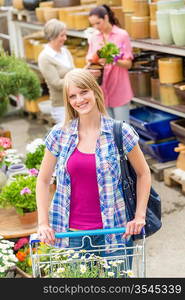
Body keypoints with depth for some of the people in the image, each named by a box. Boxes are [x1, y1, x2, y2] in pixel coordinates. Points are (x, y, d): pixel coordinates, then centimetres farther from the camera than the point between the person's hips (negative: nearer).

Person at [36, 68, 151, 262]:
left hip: (112, 232, -1)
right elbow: (43, 180, 9)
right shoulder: (59, 135, 1)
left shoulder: (120, 132, -3)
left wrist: (139, 216, -1)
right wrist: (43, 223, 2)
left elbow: (143, 174, 7)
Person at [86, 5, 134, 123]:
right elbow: (90, 61, 8)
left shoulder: (122, 35, -6)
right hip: (101, 90, 4)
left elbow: (128, 64, -7)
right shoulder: (94, 37, 6)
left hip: (119, 90, -4)